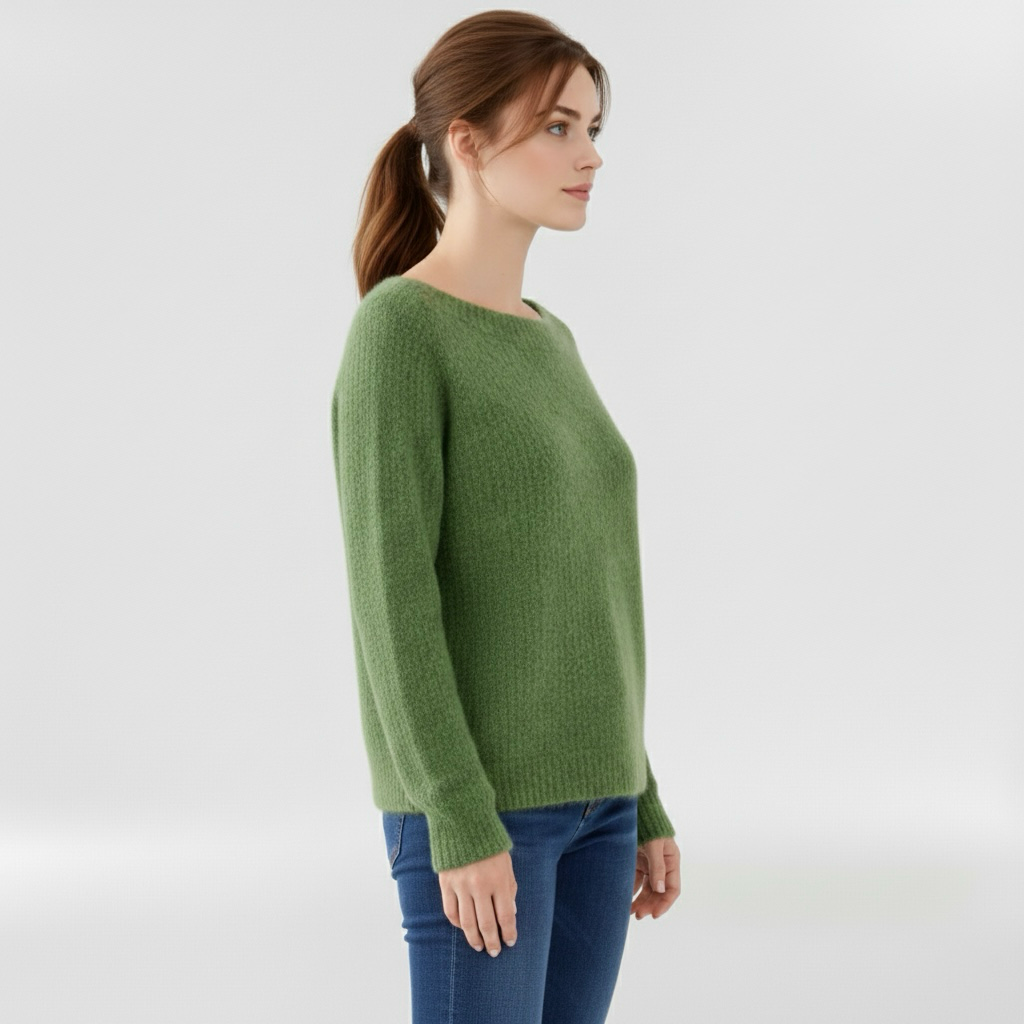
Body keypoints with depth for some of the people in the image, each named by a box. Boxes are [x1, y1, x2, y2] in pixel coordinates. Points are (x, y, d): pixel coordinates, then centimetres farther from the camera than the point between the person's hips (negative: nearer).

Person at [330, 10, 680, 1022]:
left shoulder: (543, 349, 14)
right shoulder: (394, 335, -11)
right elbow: (390, 592, -16)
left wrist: (636, 801, 14)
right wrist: (463, 819, -20)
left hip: (580, 791, 8)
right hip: (472, 801, -8)